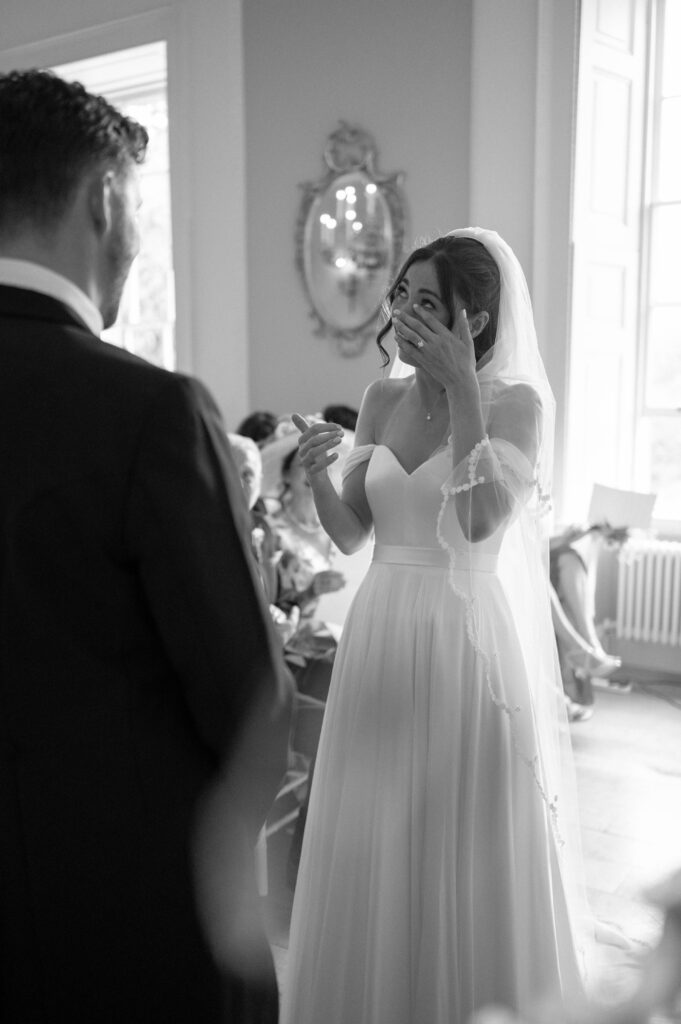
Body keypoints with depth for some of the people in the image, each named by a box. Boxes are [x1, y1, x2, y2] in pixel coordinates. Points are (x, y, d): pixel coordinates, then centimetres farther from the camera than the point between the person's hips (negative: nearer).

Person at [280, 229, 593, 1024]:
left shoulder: (518, 402, -8)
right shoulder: (381, 398, 6)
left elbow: (482, 522, -24)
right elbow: (350, 535, 5)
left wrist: (463, 390, -22)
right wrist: (317, 476, -14)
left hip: (471, 640, -5)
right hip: (382, 637, 5)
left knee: (471, 858, 8)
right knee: (374, 853, 15)